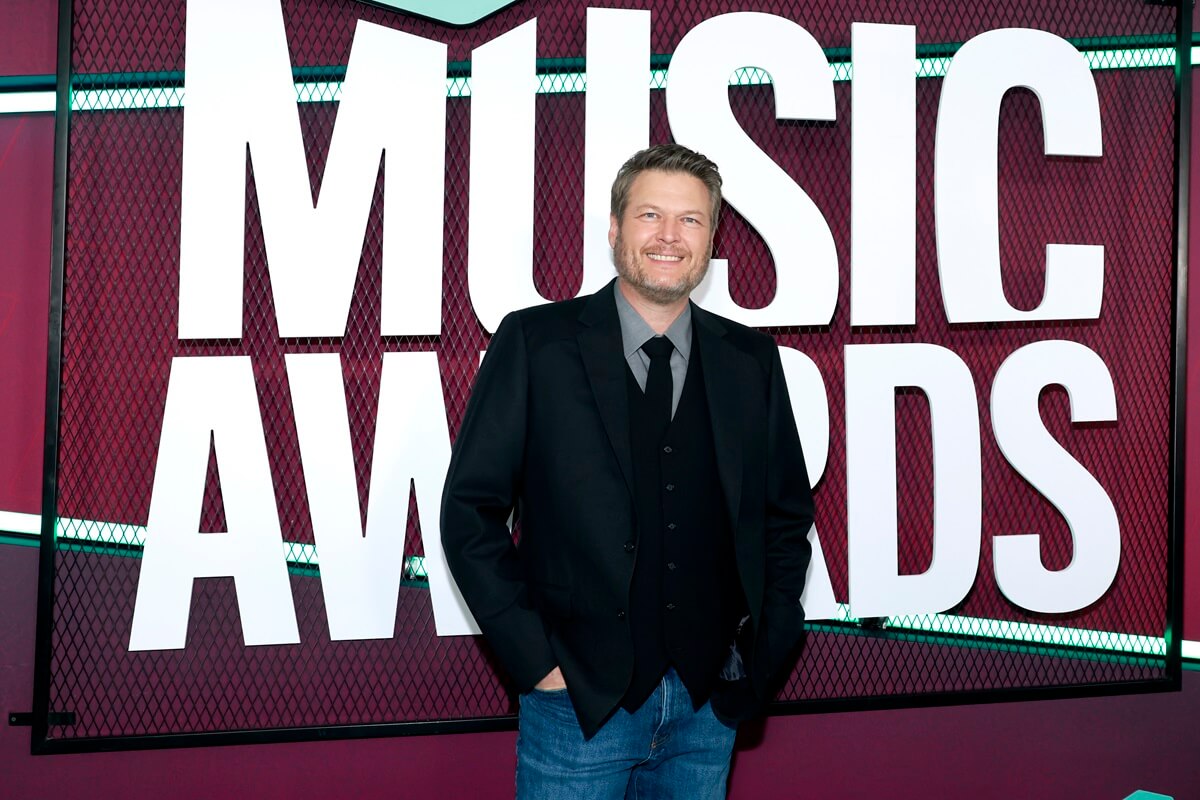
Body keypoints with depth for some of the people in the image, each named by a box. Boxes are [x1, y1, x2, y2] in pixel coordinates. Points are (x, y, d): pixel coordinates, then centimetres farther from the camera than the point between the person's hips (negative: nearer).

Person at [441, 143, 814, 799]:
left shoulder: (751, 360, 6)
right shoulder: (534, 344, -4)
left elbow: (787, 514, 14)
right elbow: (471, 509, -4)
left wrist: (763, 650, 4)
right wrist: (535, 658, -9)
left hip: (709, 707, 3)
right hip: (580, 699, -3)